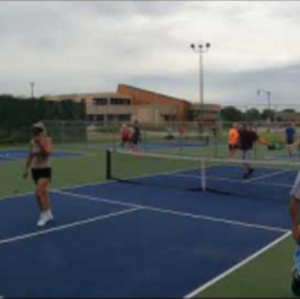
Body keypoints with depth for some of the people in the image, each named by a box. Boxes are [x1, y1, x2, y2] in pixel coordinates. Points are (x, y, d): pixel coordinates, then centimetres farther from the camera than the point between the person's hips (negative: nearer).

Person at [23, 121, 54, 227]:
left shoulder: (47, 140, -9)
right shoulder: (32, 142, 4)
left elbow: (47, 152, -25)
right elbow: (30, 157, 12)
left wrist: (41, 143, -29)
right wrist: (26, 169, 12)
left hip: (45, 169, -5)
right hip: (35, 170, 5)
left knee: (39, 193, -14)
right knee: (43, 193, 13)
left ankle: (44, 215, -1)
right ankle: (49, 214, 26)